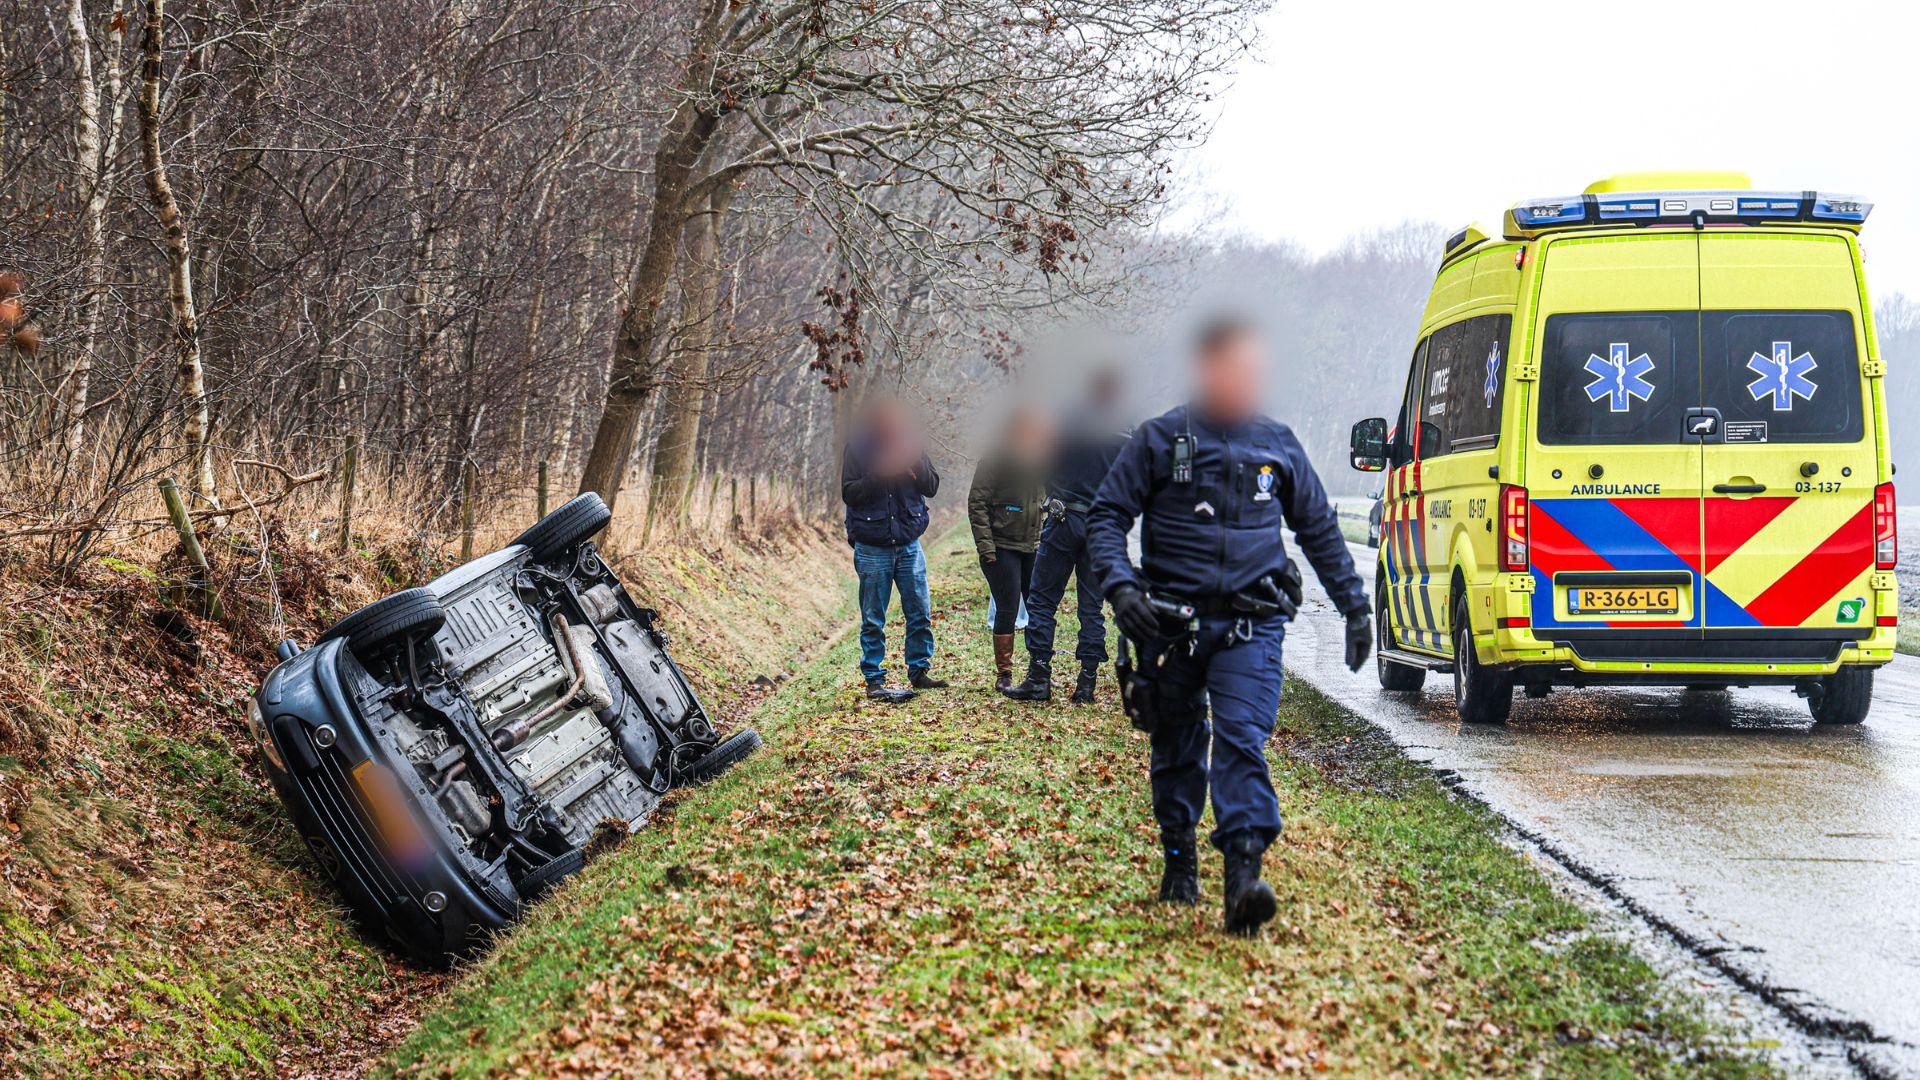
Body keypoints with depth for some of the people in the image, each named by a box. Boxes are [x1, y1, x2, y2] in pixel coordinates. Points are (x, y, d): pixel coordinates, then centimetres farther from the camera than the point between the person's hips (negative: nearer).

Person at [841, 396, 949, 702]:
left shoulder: (910, 444, 4)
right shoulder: (857, 448, -5)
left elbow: (932, 488, 2)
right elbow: (849, 493, -11)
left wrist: (915, 463, -14)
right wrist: (879, 473, -21)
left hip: (909, 543, 3)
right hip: (872, 547, -3)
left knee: (920, 613, 5)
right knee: (873, 619, 1)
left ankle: (919, 671, 19)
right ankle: (874, 680, 7)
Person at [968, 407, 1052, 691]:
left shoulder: (1039, 462, 9)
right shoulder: (994, 462, -9)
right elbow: (976, 504, -11)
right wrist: (985, 546, -16)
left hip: (1034, 548, 6)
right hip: (1002, 547, -6)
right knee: (1007, 610, -6)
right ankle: (1003, 675, 3)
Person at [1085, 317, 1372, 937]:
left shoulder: (1277, 446, 10)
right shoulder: (1160, 440, 2)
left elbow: (1320, 531, 20)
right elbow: (1106, 516, 2)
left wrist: (1354, 607, 20)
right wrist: (1119, 586, -14)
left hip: (1251, 624, 0)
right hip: (1171, 623, 0)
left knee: (1243, 740, -16)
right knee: (1177, 749, 11)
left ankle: (1243, 874, -25)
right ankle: (1179, 862, 30)